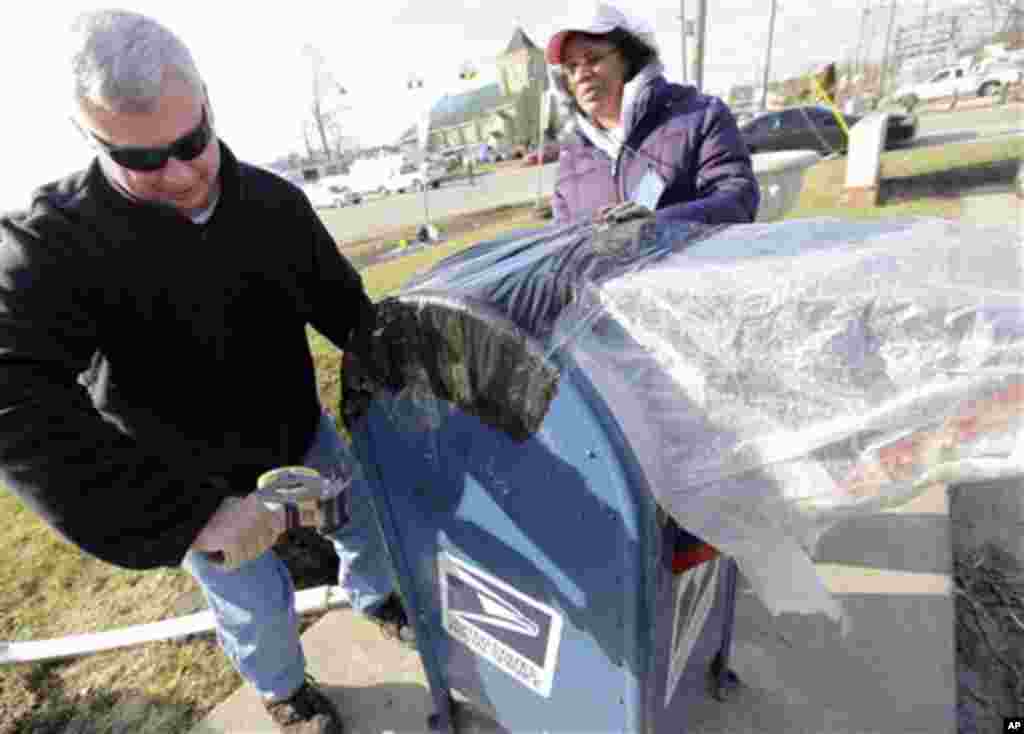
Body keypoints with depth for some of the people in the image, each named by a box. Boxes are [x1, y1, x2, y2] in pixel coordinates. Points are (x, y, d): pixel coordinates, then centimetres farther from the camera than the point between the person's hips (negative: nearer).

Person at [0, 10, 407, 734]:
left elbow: (342, 302, -3)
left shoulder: (275, 202, -14)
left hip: (301, 431, 4)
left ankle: (375, 597, 60)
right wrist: (191, 515, -44)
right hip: (185, 475, -3)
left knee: (364, 517, 24)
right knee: (258, 608, 13)